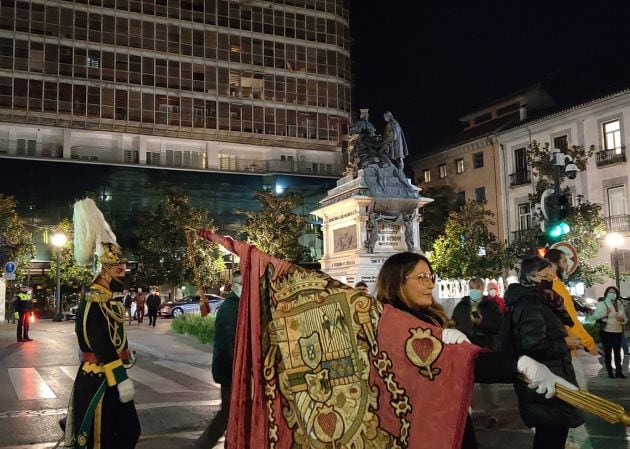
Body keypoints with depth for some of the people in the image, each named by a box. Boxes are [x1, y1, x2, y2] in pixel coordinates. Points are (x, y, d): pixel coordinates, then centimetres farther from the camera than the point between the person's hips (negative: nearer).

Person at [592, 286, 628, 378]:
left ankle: (619, 371, 13)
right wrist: (605, 313, -25)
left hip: (618, 331, 4)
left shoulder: (620, 304, 11)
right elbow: (594, 316, -11)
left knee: (617, 352, 7)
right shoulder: (602, 304, -3)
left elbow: (625, 318, 15)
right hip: (606, 331, -4)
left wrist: (622, 319, -8)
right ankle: (610, 372, 4)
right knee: (608, 352, 0)